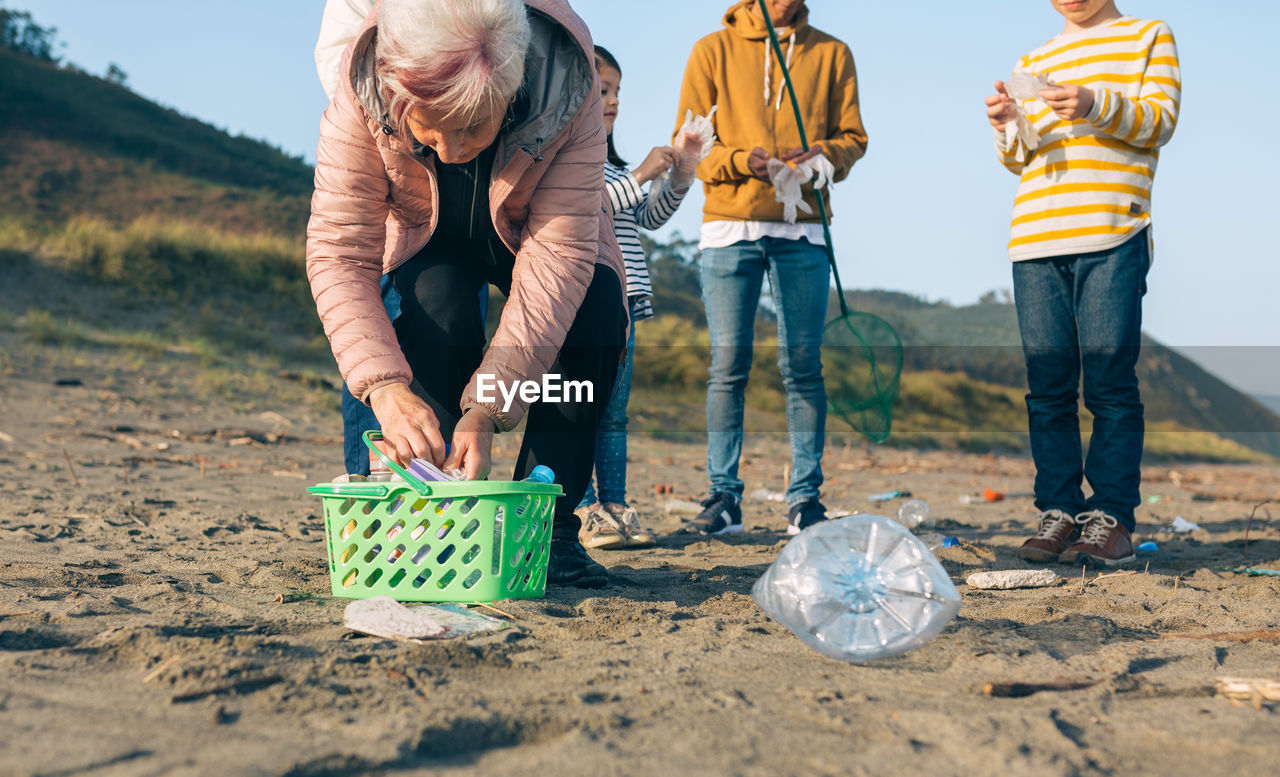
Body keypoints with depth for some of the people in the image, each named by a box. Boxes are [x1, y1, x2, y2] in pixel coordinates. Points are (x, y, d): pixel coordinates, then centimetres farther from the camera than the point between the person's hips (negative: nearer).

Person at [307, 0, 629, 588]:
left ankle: (547, 522, -15)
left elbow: (558, 254, -39)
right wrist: (384, 385, -51)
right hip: (430, 245, 0)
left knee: (597, 302, -27)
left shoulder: (569, 89, -38)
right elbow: (338, 251, -35)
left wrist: (488, 408, -48)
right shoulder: (362, 89, -36)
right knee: (436, 299, -32)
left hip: (533, 231, 0)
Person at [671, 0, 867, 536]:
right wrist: (740, 160, -15)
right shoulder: (714, 50, 8)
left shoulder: (832, 54, 13)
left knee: (802, 364, -1)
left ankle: (805, 497, 4)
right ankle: (724, 495, 2)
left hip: (803, 231, 1)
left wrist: (824, 154, -11)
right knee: (728, 364, -3)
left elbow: (853, 137, 12)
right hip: (730, 227, -1)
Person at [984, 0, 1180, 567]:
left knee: (1109, 381, -8)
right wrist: (1008, 128, 0)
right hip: (1035, 243, 4)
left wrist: (1096, 105, -15)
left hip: (1112, 238, -4)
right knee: (1048, 386, 1)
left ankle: (1111, 518, -4)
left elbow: (1161, 121, 1)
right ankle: (1058, 513, 6)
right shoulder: (1033, 63, 25)